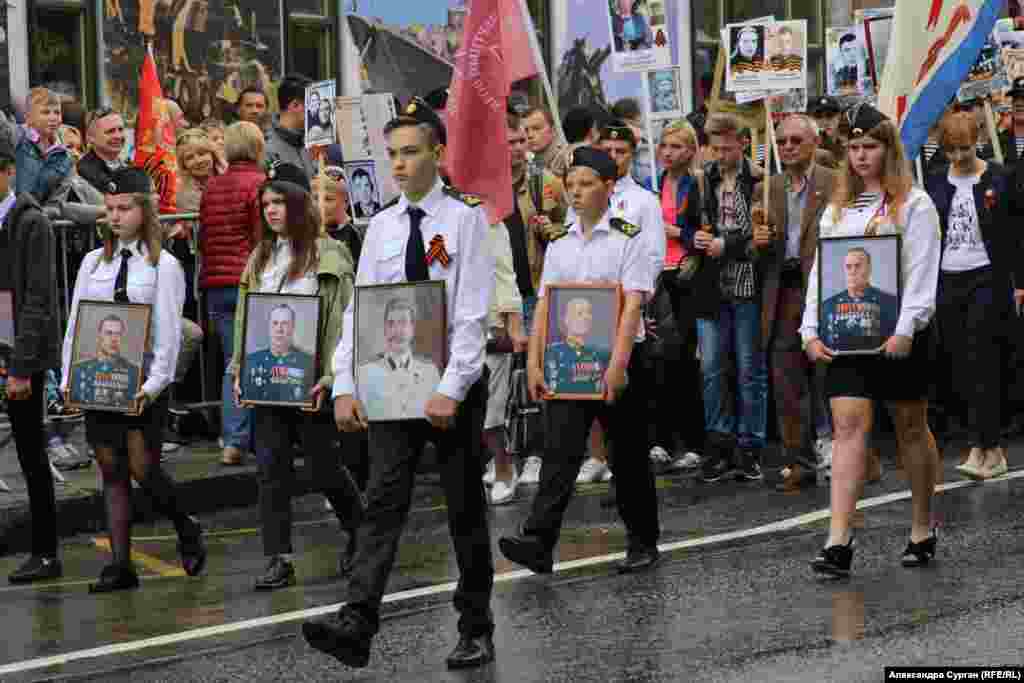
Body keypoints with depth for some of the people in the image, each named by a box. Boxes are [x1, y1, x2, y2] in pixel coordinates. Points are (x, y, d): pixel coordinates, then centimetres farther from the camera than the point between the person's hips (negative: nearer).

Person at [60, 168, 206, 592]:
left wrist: (154, 383, -16)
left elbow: (169, 331, -7)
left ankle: (186, 531, 19)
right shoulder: (93, 262, 11)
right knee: (111, 472, 3)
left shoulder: (164, 266, -1)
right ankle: (120, 565, 5)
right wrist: (69, 378, 3)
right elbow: (75, 323, 11)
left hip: (142, 384, -4)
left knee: (142, 467, -7)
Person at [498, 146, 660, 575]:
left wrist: (617, 365, -21)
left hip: (616, 356, -3)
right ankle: (538, 542, -17)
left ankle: (643, 541, 19)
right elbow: (544, 305, 9)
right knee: (560, 450, -8)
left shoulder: (627, 240, -4)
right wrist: (534, 364, 0)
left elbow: (632, 304, -12)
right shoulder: (560, 245, 10)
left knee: (628, 454, 6)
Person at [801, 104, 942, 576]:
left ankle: (922, 532, 22)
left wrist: (906, 330, -20)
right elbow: (820, 270, 12)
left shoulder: (914, 204, -2)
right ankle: (839, 542, -16)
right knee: (848, 426, -8)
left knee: (911, 429, 8)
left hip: (897, 334, -3)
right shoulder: (837, 208, 14)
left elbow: (922, 273, -10)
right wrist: (811, 331, 1)